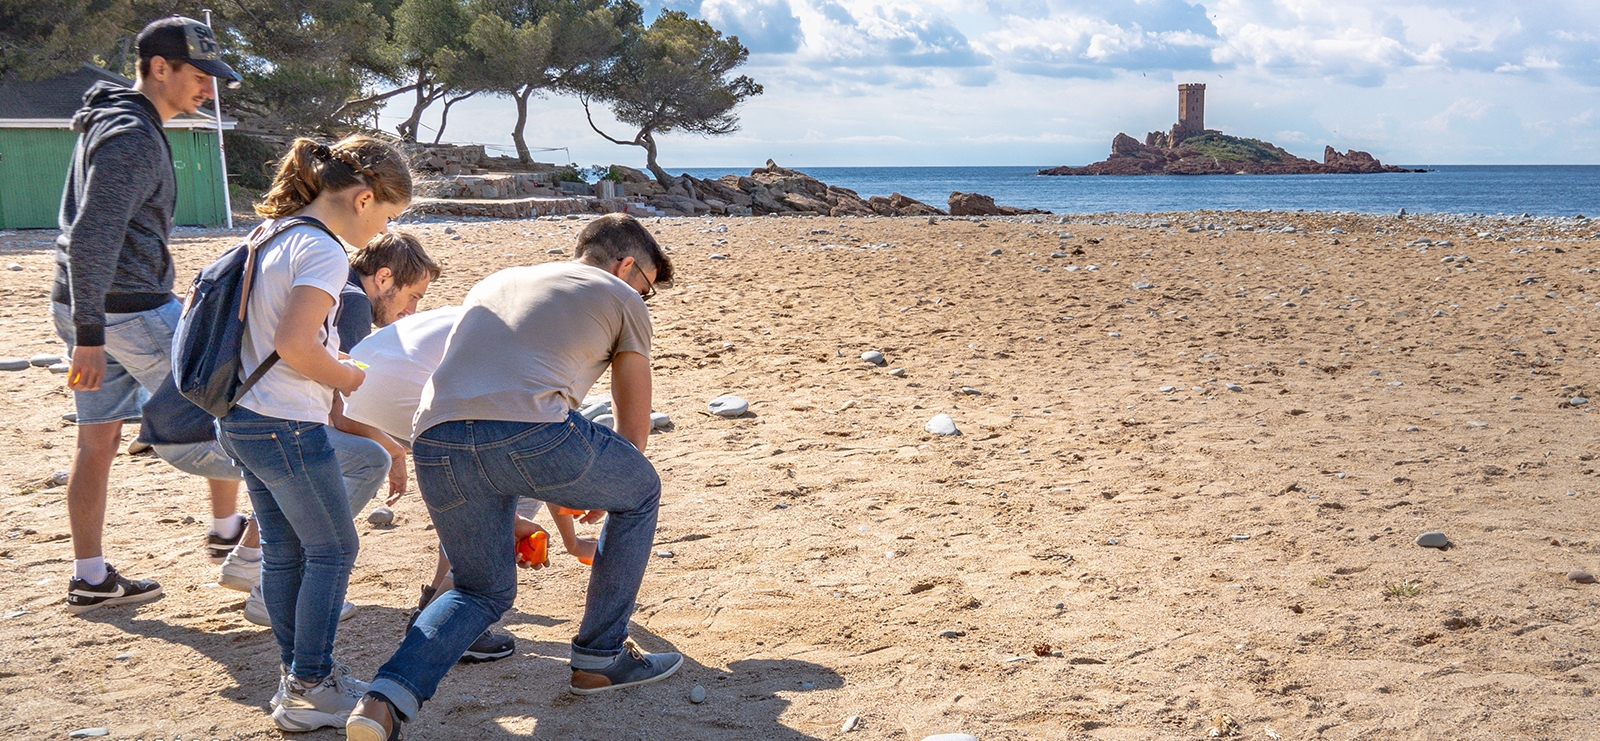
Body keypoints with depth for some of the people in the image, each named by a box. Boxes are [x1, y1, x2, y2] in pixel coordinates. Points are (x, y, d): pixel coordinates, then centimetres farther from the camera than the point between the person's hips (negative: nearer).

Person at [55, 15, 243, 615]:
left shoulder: (109, 122, 15)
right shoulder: (133, 138, -18)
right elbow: (93, 239, -25)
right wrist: (89, 335, -26)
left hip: (86, 308, 10)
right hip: (128, 312, -10)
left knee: (98, 440, 12)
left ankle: (90, 580, 18)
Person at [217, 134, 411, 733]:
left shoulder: (273, 237, 11)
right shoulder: (324, 251, -17)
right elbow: (293, 344, -25)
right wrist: (350, 377, -8)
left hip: (240, 419, 9)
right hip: (287, 428, -9)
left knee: (283, 552, 16)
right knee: (332, 550, 4)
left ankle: (298, 678, 26)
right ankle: (312, 690, 9)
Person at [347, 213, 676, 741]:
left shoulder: (494, 283, 36)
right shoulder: (622, 300, 21)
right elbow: (635, 428, 27)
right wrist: (602, 491, 47)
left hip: (435, 442, 5)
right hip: (528, 431, -5)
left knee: (484, 591, 25)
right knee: (640, 493, 25)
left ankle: (388, 697, 2)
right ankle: (601, 656, 26)